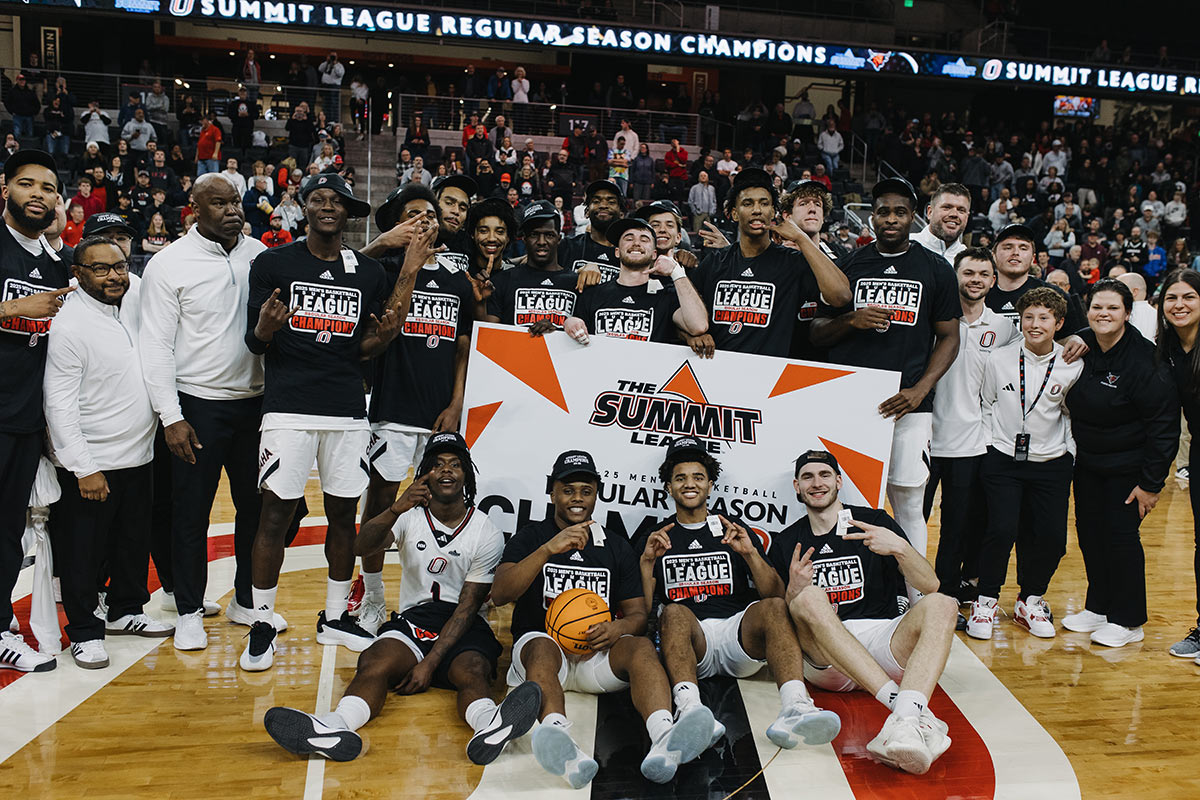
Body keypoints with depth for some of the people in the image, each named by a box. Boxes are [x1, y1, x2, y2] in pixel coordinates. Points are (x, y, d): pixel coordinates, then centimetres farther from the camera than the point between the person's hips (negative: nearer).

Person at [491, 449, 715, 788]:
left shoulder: (617, 547, 19)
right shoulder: (531, 537, 11)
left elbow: (638, 614, 13)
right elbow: (500, 594, -6)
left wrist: (619, 627, -13)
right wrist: (549, 549, -19)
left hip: (598, 654, 2)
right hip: (539, 644, -2)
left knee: (641, 646, -29)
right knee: (543, 647, -36)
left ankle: (664, 741, -56)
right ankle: (560, 747, -63)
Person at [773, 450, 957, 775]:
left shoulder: (874, 522, 13)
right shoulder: (785, 543, 15)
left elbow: (930, 586, 4)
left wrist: (900, 547, -15)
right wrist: (793, 591, -10)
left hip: (884, 642, 1)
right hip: (824, 658, -1)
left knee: (940, 605, -24)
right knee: (808, 598, -29)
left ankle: (906, 722, -49)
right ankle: (903, 705, -44)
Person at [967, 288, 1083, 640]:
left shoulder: (1072, 366, -2)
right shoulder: (999, 360, -3)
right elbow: (986, 406, 9)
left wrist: (1070, 455, 5)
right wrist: (988, 444, 3)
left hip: (1052, 462, 2)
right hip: (1003, 459, -1)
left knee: (1052, 535, -2)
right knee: (1002, 529, -14)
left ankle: (1030, 601, 22)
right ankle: (985, 601, 7)